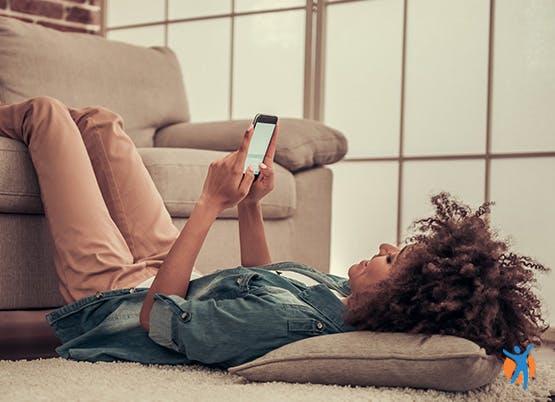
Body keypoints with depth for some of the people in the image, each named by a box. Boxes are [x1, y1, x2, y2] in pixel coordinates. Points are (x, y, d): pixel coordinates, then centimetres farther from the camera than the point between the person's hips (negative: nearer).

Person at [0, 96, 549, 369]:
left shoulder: (285, 325, -45)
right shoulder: (342, 297, -20)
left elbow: (154, 317, -33)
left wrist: (211, 203, -32)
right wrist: (251, 205, -6)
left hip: (111, 302, -7)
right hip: (159, 278, 7)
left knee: (47, 114, 4)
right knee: (96, 121, 19)